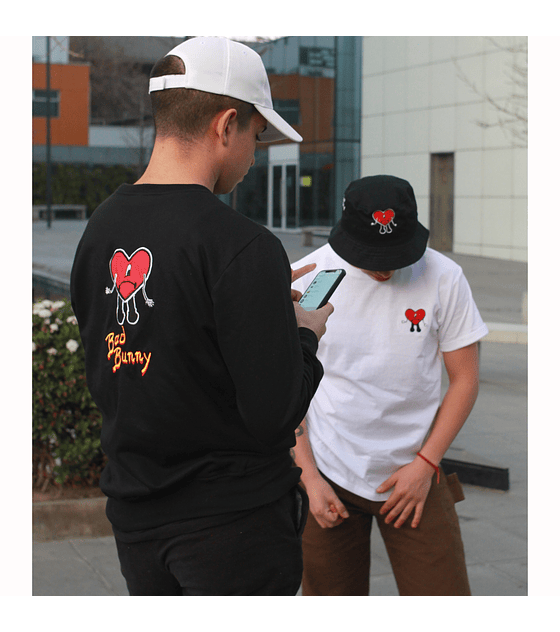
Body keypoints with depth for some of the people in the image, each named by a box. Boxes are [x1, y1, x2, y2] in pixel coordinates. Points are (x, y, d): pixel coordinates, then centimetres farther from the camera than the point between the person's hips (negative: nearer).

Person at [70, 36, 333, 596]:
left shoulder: (99, 229, 2)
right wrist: (304, 333, -2)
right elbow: (273, 413, -23)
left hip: (133, 513, 7)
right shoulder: (243, 246, -22)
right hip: (232, 521, -7)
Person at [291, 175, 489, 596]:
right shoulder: (309, 277, -5)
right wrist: (309, 477, -6)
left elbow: (465, 379, 3)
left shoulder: (443, 278, -4)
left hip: (415, 476, 1)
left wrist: (426, 464, -5)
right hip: (328, 478, 0)